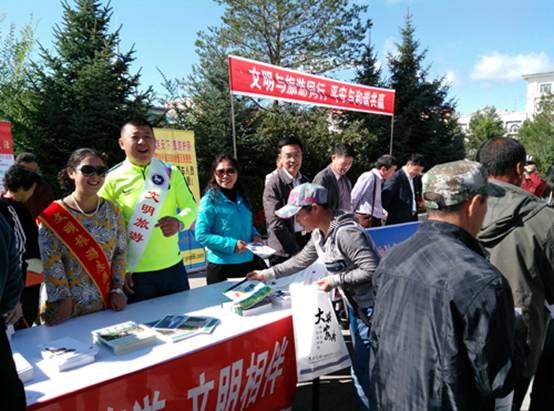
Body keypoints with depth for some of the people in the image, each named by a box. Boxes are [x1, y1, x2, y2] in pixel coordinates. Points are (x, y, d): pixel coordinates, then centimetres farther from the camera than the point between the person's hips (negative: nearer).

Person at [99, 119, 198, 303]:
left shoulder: (171, 173, 3)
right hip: (135, 273, -2)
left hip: (173, 267, 3)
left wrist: (179, 222, -23)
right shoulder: (112, 179, -5)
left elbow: (191, 207, 1)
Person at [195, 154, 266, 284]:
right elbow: (201, 235, -15)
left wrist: (255, 235, -2)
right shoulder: (209, 200, -11)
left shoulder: (241, 197, 7)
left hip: (249, 262, 6)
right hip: (221, 267, -5)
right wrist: (231, 244, -21)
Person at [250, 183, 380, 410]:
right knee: (361, 367, 21)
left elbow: (373, 270, -28)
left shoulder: (345, 232, -28)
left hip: (371, 308, -9)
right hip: (355, 305, 9)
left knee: (365, 370, 1)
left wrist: (336, 280, -24)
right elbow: (301, 260, 14)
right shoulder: (319, 233, 3)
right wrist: (267, 274, 14)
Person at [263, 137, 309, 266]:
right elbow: (276, 224, -16)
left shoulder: (305, 181, 9)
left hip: (306, 243, 6)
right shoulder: (274, 184, -12)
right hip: (284, 251, -6)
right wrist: (296, 252, -18)